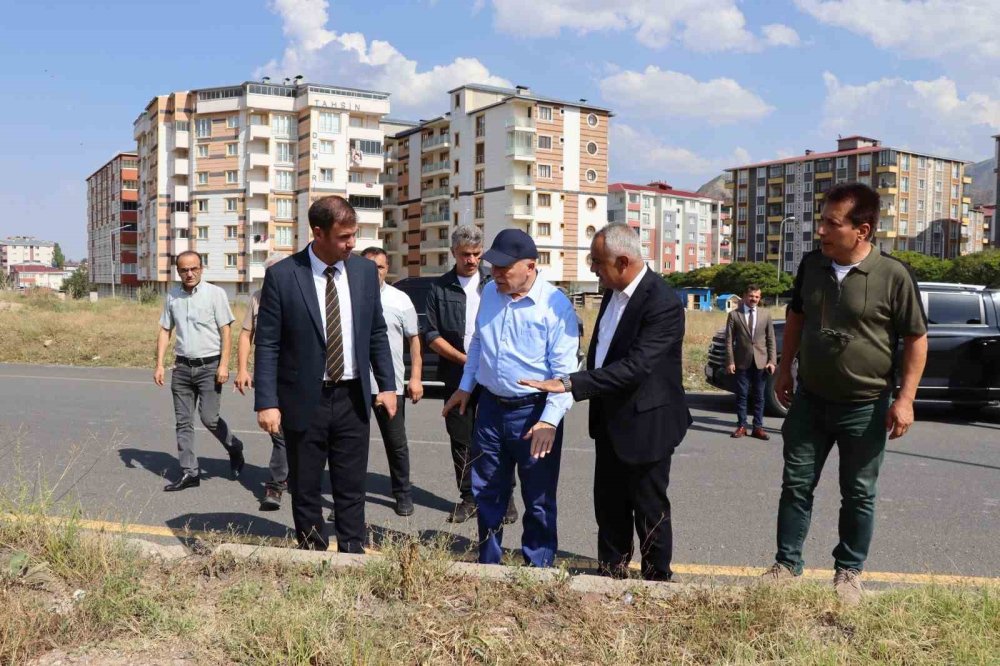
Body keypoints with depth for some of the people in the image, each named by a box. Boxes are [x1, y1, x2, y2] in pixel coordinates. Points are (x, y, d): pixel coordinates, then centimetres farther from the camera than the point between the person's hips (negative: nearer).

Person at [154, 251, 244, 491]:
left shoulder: (215, 293, -5)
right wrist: (159, 364, 5)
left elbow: (226, 331, -7)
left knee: (209, 418, -8)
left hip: (209, 366, -5)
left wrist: (224, 365, -13)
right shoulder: (172, 296, 8)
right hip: (182, 366, 5)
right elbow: (165, 331, 12)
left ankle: (234, 449, 19)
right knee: (183, 422, 6)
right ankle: (189, 472, 13)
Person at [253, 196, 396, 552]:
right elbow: (267, 344, -8)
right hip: (304, 401, -2)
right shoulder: (282, 275, -9)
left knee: (352, 489, 9)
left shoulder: (365, 271, 3)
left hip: (352, 398, 3)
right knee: (305, 490, 11)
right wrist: (266, 402, -13)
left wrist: (387, 385, 7)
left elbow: (377, 333, 11)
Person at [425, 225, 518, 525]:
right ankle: (468, 497, 19)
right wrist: (465, 359, -8)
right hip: (457, 375, 1)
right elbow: (431, 335, 0)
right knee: (461, 440, 7)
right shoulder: (440, 288, 4)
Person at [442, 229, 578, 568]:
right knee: (487, 493, 18)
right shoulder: (489, 293, 3)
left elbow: (564, 370, -17)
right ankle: (487, 562, 36)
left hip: (534, 412, -6)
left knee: (538, 500, 8)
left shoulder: (555, 305, -17)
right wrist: (465, 387, 21)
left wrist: (550, 420, -24)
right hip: (491, 406, 6)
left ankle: (537, 569, 24)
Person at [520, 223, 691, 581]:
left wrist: (571, 384, -33)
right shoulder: (614, 291, 3)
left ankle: (658, 579, 26)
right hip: (610, 420, 8)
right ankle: (612, 572, 35)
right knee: (608, 505, 18)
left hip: (644, 424, -8)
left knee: (649, 509, 8)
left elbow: (635, 366, -31)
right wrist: (585, 390, 14)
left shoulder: (662, 303, -24)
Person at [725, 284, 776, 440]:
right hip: (742, 362, -1)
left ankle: (758, 427, 12)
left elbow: (771, 339, 6)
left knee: (759, 396, 6)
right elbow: (729, 340, -1)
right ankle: (741, 426, 12)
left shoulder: (765, 314, 7)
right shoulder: (734, 315, 1)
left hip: (760, 362, 1)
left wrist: (772, 360, -2)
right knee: (742, 395, 4)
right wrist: (730, 361, -8)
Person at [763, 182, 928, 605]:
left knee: (858, 495, 11)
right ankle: (787, 563, 24)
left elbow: (916, 339, -9)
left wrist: (905, 399, -13)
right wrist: (784, 369, 12)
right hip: (810, 400, 4)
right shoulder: (812, 265, -3)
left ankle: (849, 571, 28)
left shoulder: (893, 275, -16)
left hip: (865, 407, -3)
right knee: (796, 484, 10)